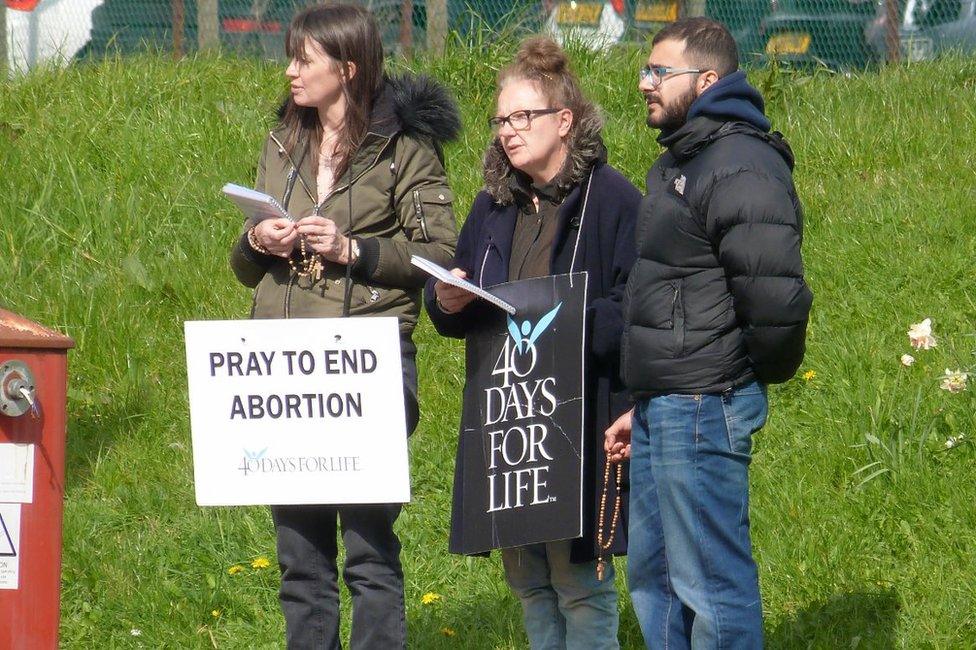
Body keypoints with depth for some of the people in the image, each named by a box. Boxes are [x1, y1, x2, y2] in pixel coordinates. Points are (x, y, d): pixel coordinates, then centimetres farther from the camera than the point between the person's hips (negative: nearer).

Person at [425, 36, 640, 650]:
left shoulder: (611, 199, -7)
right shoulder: (494, 205, 15)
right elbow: (456, 302, 22)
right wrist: (447, 302, -1)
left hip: (581, 421, -7)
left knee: (578, 578, -4)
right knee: (527, 575, 11)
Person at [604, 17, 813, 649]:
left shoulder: (741, 167, -16)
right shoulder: (681, 163, 18)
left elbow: (774, 295, -23)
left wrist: (758, 375, -7)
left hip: (705, 407, -11)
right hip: (666, 407, 11)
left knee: (712, 583, -7)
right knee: (652, 572, 17)